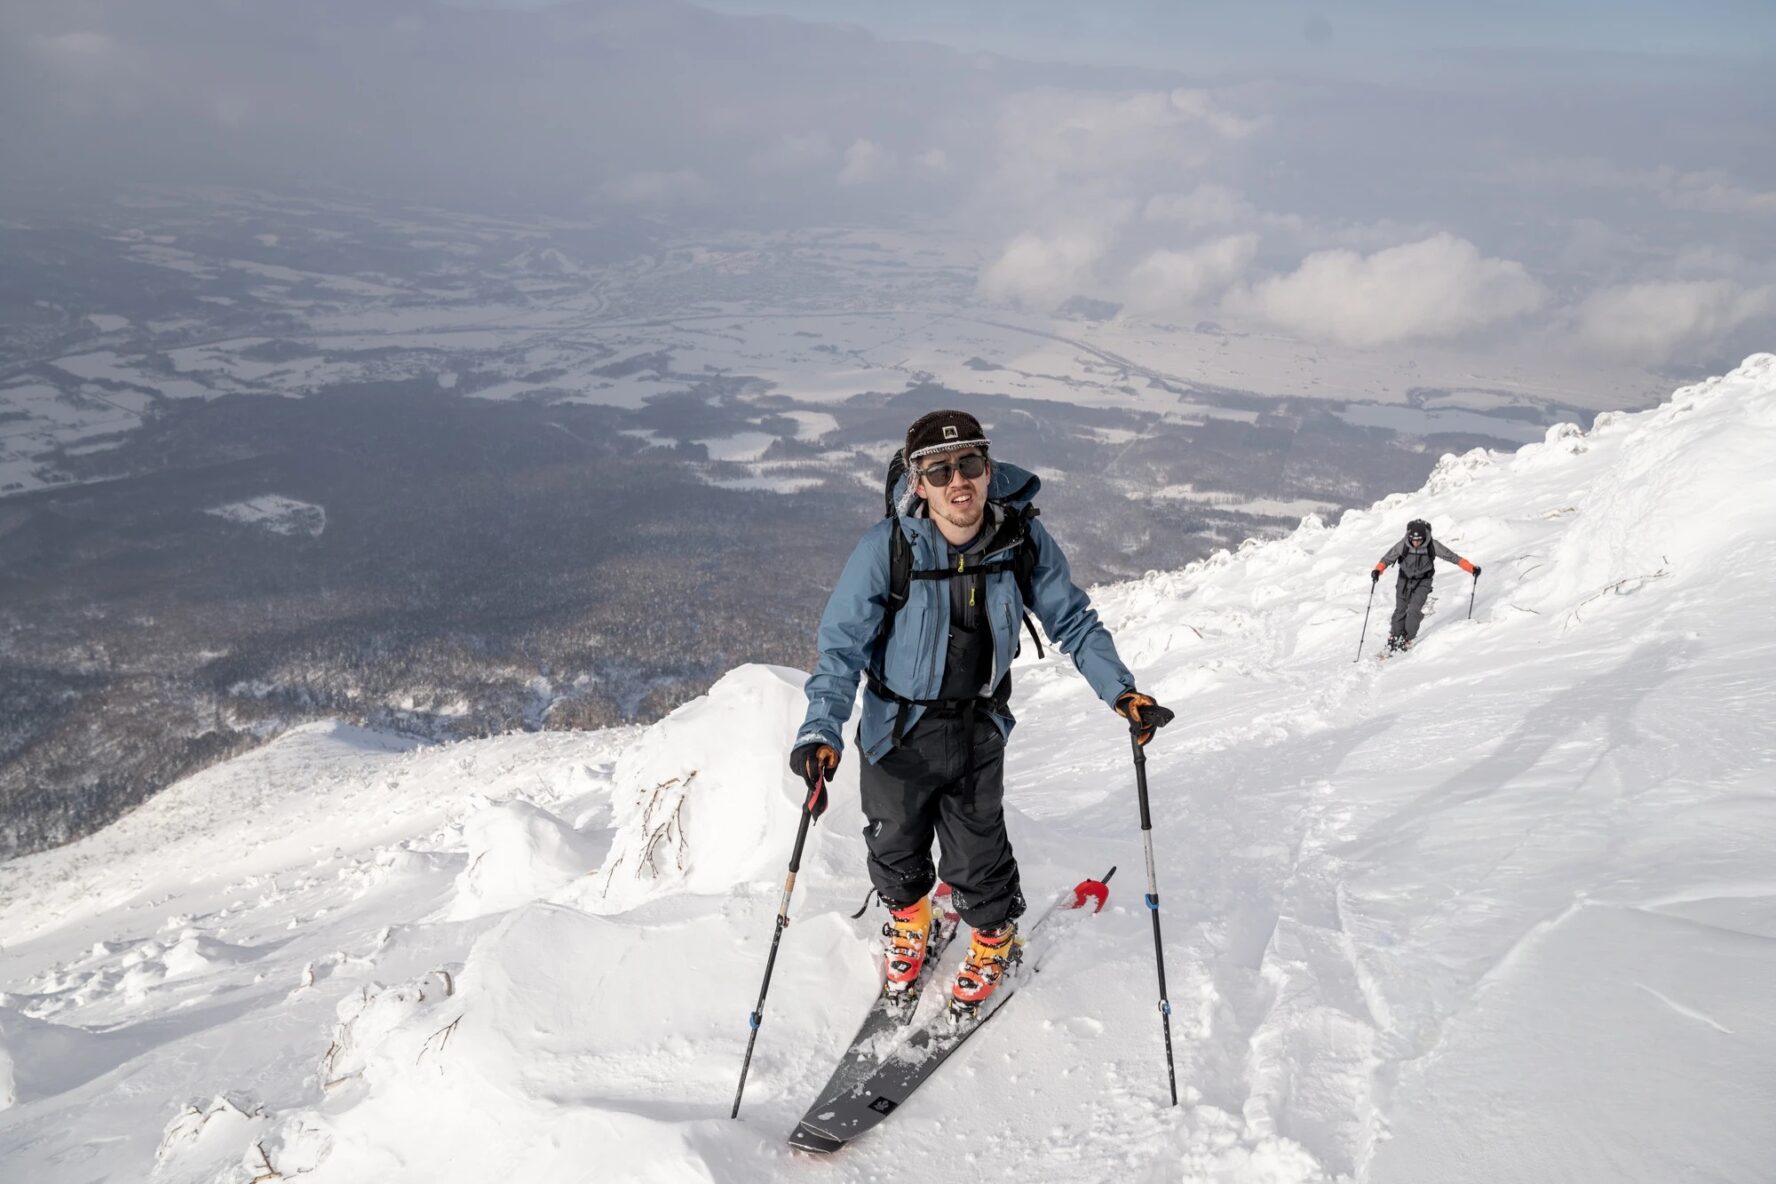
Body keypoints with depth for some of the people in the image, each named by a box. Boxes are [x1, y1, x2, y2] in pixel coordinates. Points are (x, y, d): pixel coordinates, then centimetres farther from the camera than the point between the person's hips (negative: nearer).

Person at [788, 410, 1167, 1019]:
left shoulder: (1023, 539, -16)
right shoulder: (886, 547, -24)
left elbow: (1072, 619, -4)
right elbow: (842, 643, -21)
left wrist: (1119, 690, -15)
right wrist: (822, 730, -34)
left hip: (979, 728, 1)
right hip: (899, 729, 0)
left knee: (976, 852, 11)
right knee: (896, 843, 21)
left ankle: (996, 937, 45)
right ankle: (908, 919, 56)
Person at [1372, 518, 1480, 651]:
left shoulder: (1432, 545, -21)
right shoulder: (1402, 545, -20)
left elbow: (1452, 557, -16)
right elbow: (1387, 558, -12)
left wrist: (1472, 568, -20)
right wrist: (1377, 571, -30)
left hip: (1423, 581, -1)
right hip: (1405, 580, 1)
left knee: (1414, 610, -15)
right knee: (1400, 610, 4)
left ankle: (1407, 639, -1)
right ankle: (1394, 638, 22)